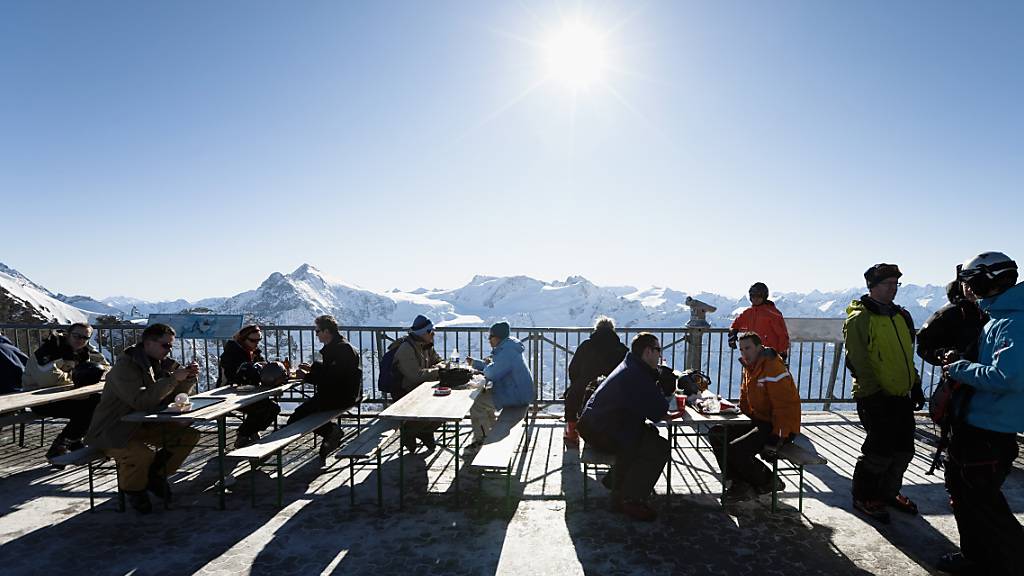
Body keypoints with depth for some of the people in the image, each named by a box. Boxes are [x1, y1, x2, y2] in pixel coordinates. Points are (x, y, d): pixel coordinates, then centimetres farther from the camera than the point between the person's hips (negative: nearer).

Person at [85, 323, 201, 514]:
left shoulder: (159, 363, 4)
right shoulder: (125, 366, -20)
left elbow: (176, 394, 9)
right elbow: (141, 402, -32)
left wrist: (190, 376, -10)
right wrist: (173, 378, -32)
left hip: (144, 425, 8)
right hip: (113, 432, -8)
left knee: (190, 435, -9)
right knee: (143, 455, -35)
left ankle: (154, 475, 11)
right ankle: (133, 488, -1)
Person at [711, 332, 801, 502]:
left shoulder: (773, 368, -20)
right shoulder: (749, 367, 11)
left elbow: (786, 407, -24)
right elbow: (745, 401, 20)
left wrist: (776, 439, -25)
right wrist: (739, 422, 6)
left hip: (778, 427, -10)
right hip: (758, 421, 10)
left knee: (735, 450, -24)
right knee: (716, 434, 0)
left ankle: (769, 483, 2)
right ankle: (739, 483, 1)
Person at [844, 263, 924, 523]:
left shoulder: (902, 315, 12)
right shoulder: (859, 319, -13)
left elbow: (907, 355, 21)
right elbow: (858, 362, -17)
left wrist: (915, 384, 16)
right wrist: (872, 392, -19)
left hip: (901, 395, 8)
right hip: (875, 397, -8)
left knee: (904, 449, 15)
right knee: (879, 449, -3)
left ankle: (889, 492, 33)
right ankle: (863, 497, 14)